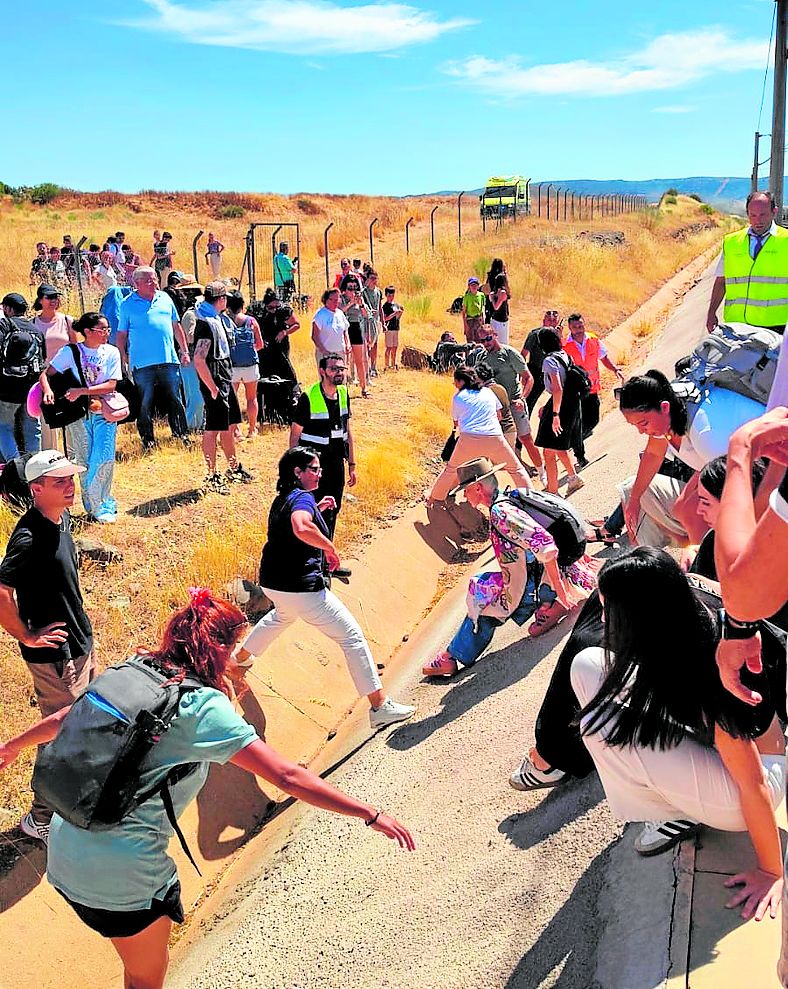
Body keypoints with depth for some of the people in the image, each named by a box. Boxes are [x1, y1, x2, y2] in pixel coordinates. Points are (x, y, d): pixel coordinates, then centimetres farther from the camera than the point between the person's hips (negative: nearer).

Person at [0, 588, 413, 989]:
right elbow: (288, 777, -21)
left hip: (63, 850, 7)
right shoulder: (204, 708, -18)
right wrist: (371, 815, -17)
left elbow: (63, 720, 19)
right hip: (121, 872, -7)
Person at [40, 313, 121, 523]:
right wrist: (47, 391, -24)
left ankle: (102, 506, 4)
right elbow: (46, 374, -3)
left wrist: (82, 391, -18)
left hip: (104, 412, 0)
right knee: (84, 461, 4)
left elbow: (111, 385, -8)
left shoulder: (112, 352, 0)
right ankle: (93, 507, 16)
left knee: (104, 459, -9)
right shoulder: (71, 352, -2)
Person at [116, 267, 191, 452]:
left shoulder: (165, 298, 13)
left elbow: (176, 326, 18)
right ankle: (147, 438, 11)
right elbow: (121, 335, 5)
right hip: (142, 363, -3)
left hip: (169, 360, 3)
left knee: (175, 399, 6)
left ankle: (181, 433, 16)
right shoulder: (127, 304, 3)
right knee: (145, 403, 1)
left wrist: (185, 351, 14)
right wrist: (123, 359, -2)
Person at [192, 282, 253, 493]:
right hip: (214, 383, -10)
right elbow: (199, 360, -24)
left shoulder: (221, 319, 13)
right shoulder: (206, 324, -17)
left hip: (225, 380, 10)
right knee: (213, 429, -3)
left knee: (230, 425, 18)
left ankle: (234, 468, 32)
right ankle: (212, 476, 4)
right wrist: (213, 388, -22)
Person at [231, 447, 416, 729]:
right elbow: (302, 529, -38)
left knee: (282, 616, 43)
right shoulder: (302, 498, -16)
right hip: (300, 587, -10)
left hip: (272, 582, 10)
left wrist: (318, 508, 22)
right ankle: (380, 706, -9)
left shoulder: (282, 498, 13)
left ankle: (242, 656, 59)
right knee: (352, 636, -7)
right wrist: (330, 548, -24)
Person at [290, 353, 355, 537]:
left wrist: (352, 464, 13)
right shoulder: (308, 397, -13)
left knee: (333, 511, 13)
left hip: (336, 463, 6)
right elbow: (295, 435, -9)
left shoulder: (343, 393, 5)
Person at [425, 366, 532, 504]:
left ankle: (434, 497, 32)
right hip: (494, 439, 1)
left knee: (451, 469, 22)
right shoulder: (488, 392, 17)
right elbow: (499, 416, 22)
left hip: (468, 440, 0)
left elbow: (456, 423, 20)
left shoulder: (458, 397, 12)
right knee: (516, 469, 16)